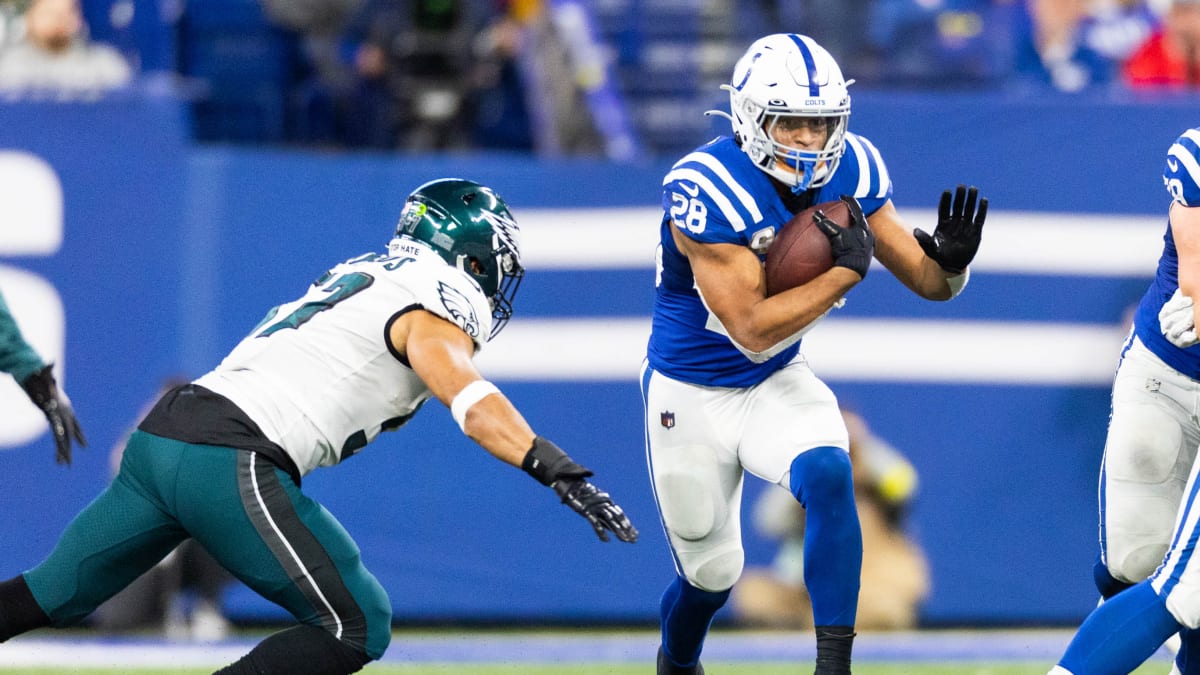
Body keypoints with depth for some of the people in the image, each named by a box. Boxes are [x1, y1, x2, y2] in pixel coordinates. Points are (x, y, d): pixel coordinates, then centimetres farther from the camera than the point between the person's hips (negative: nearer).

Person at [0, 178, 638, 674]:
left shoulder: (360, 275, 25)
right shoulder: (434, 305, -1)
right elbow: (470, 402, -18)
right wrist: (557, 471, -28)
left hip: (161, 432, 9)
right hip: (232, 464, -9)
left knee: (53, 594, 19)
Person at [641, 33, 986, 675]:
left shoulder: (850, 171, -13)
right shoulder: (708, 188, -30)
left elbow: (926, 281, -6)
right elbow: (752, 330, -31)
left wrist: (949, 262, -29)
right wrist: (846, 269, -31)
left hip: (777, 384, 3)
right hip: (690, 397, -3)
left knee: (828, 475, -28)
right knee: (712, 574, 9)